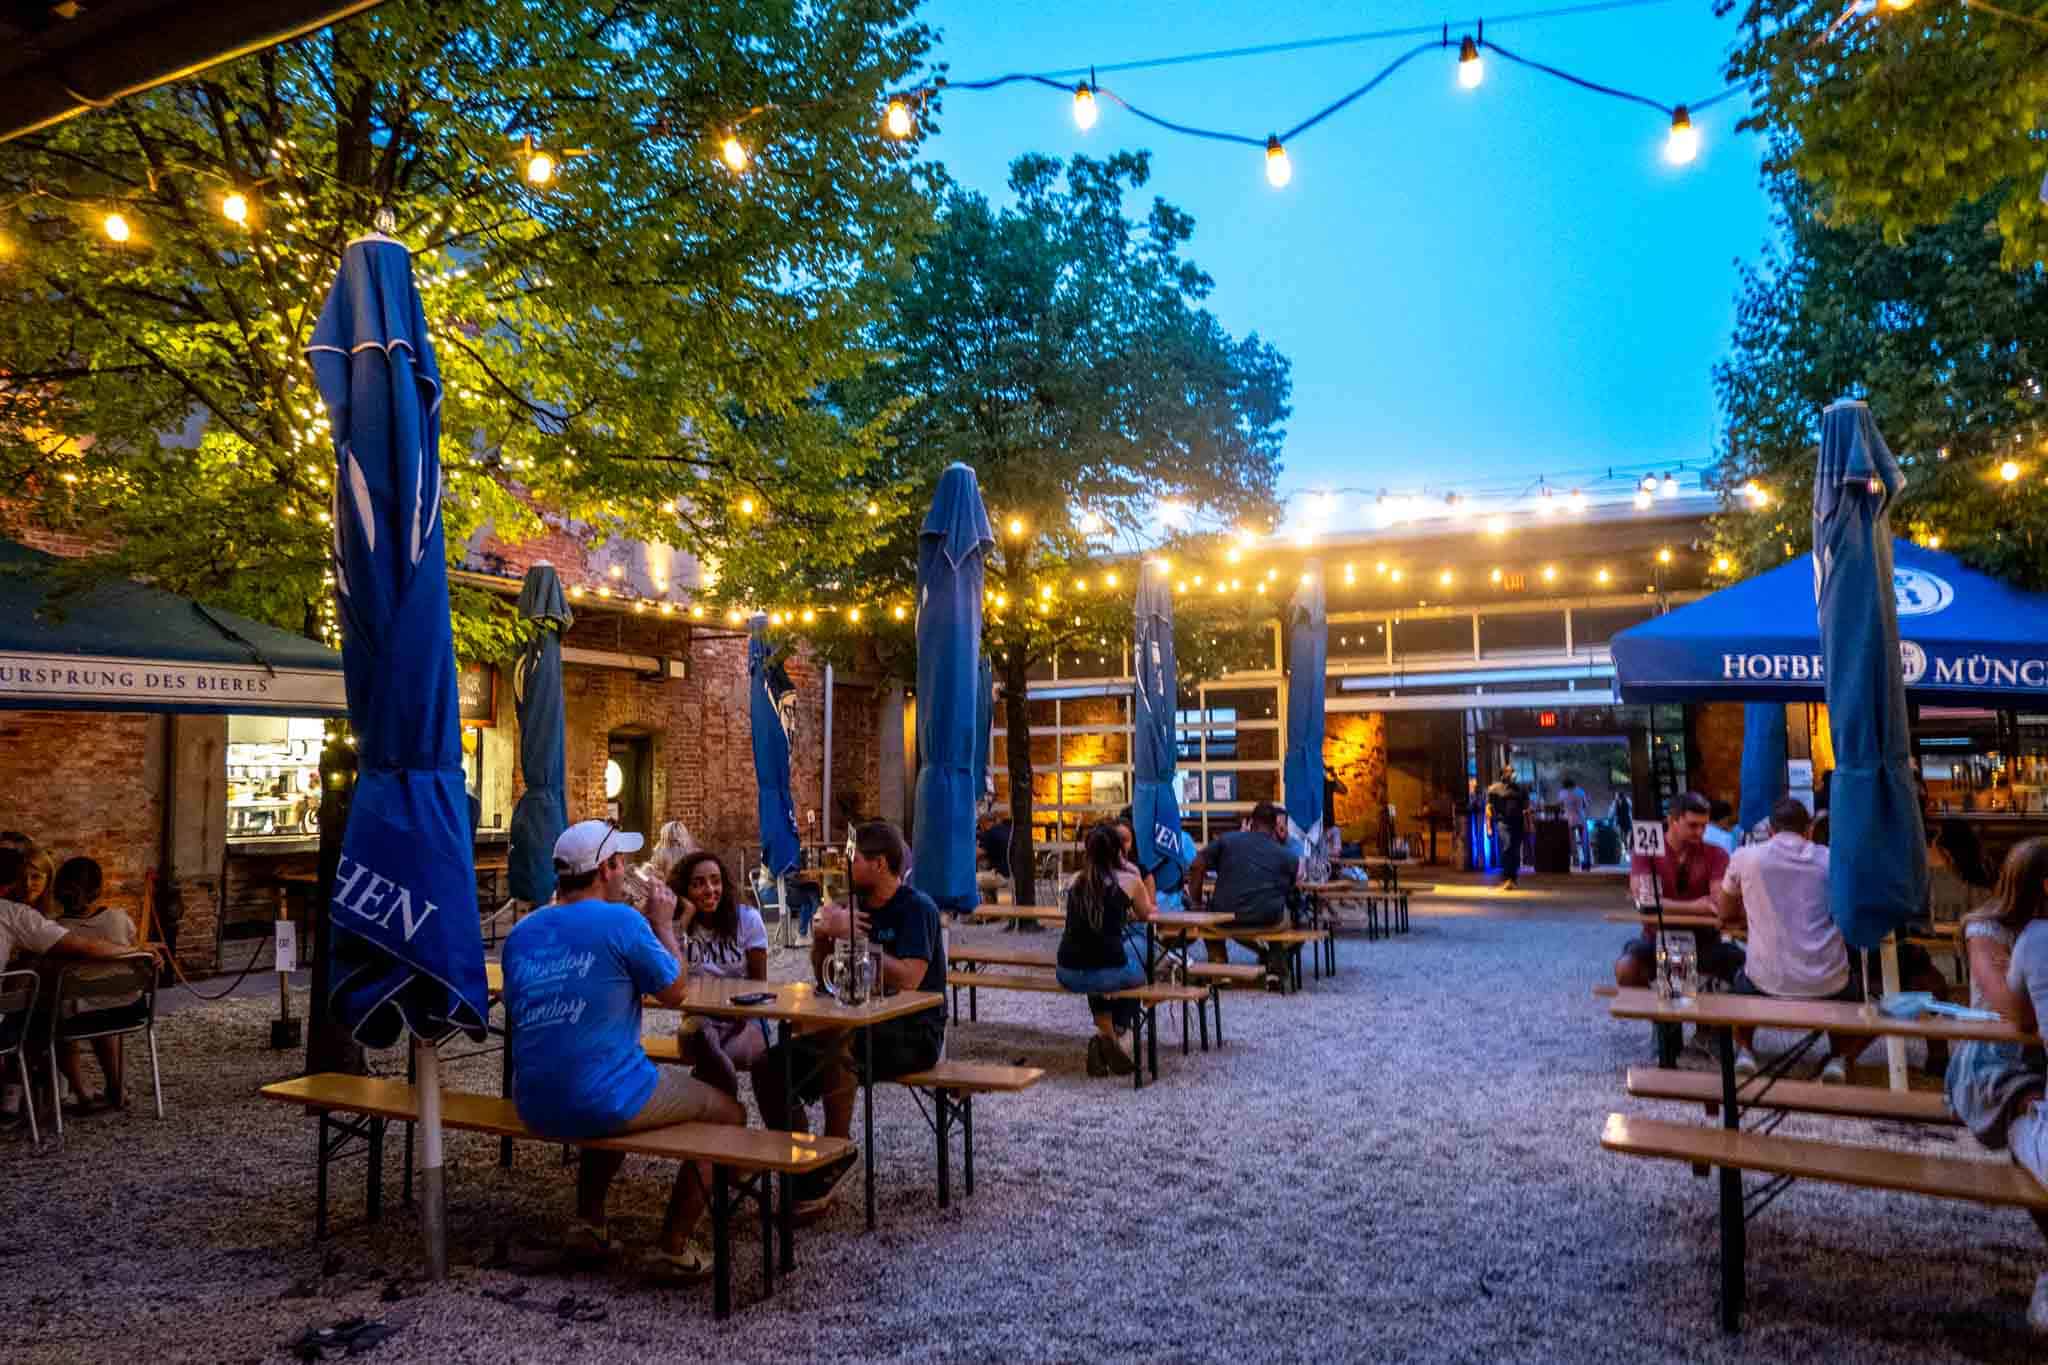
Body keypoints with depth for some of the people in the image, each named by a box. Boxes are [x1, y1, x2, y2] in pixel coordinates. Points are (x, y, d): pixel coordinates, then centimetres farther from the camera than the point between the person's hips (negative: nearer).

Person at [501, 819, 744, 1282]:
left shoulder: (520, 933, 6)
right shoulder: (621, 920, -12)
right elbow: (675, 991, -2)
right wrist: (664, 924, 11)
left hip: (534, 1108, 7)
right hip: (604, 1101, -7)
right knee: (728, 1112, 11)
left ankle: (587, 1225, 30)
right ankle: (673, 1248, 11)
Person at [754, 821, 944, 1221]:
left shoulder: (916, 908, -11)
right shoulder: (856, 904, 11)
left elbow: (907, 980, -25)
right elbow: (824, 978, 15)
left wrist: (854, 935, -20)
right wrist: (824, 933, -5)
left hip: (914, 1033, -8)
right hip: (861, 1028, 8)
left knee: (835, 1042, -37)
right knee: (769, 1067, -6)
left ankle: (839, 1151, -18)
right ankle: (809, 1177, -1)